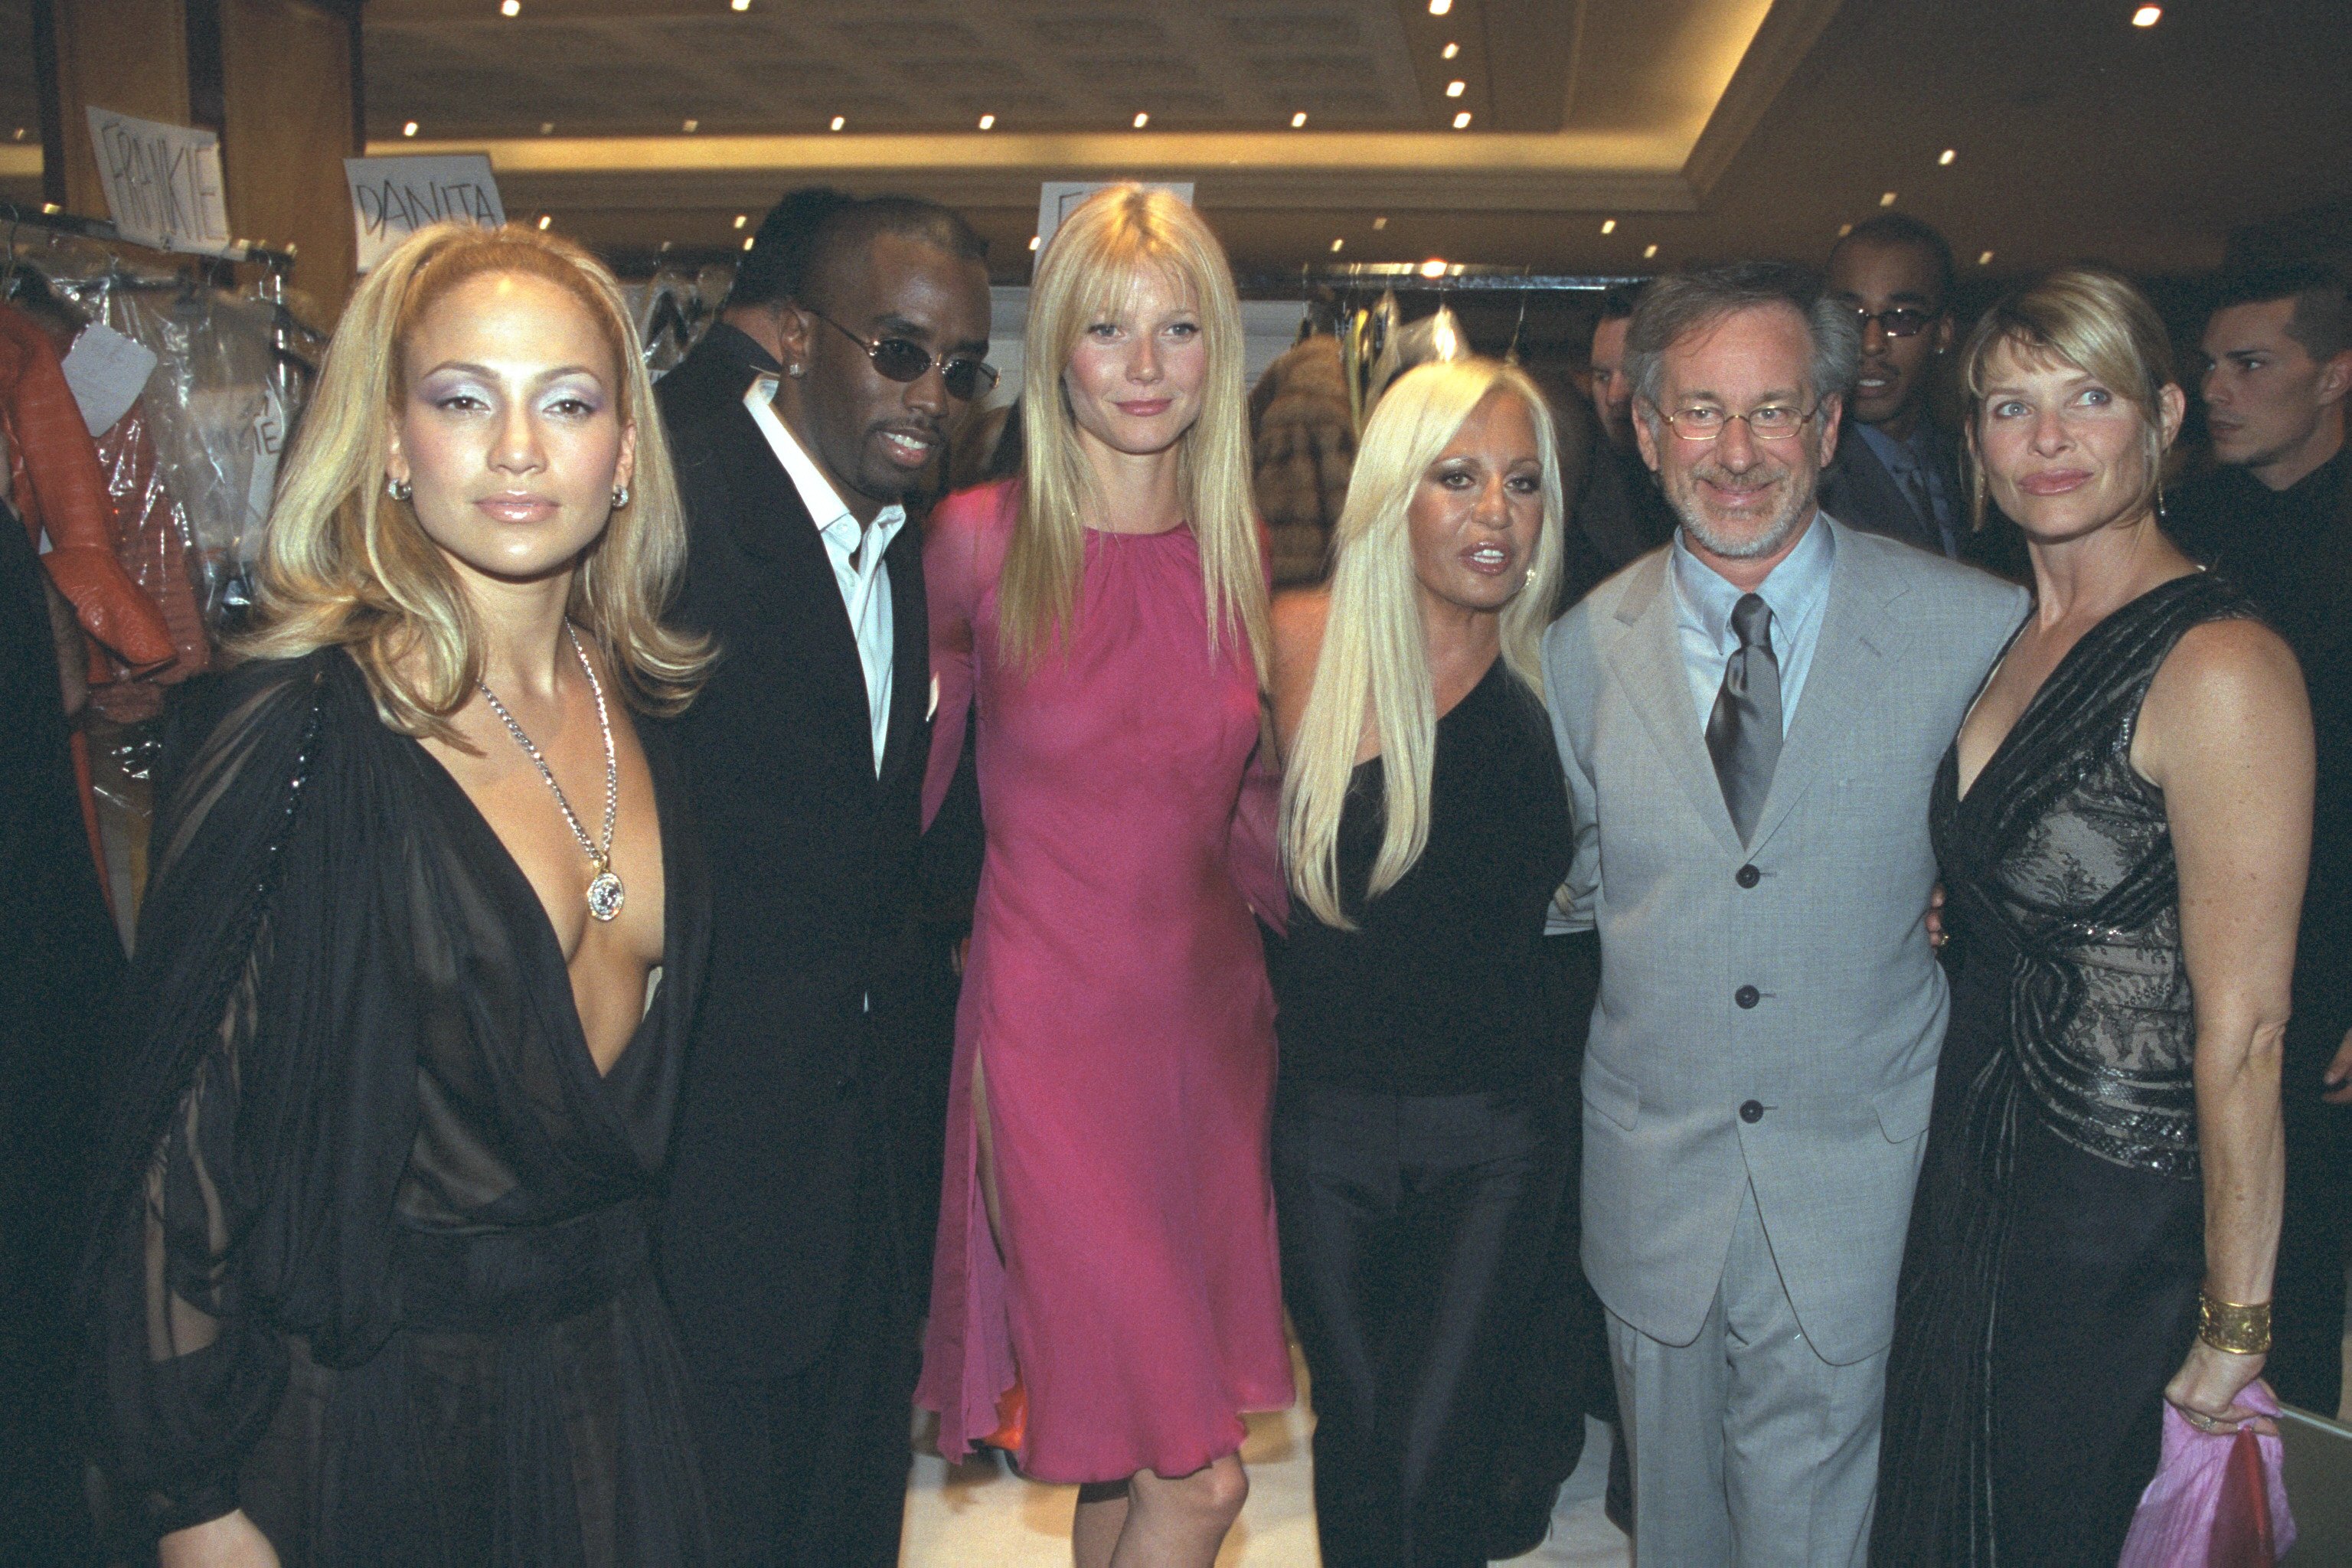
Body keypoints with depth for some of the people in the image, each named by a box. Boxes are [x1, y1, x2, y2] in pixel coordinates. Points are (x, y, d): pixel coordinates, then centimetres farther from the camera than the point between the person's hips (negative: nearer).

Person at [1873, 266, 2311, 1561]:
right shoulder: (2010, 638, 5)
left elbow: (2242, 1027, -20)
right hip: (1975, 1162, 7)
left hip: (2119, 1211, -7)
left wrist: (2233, 1324, -17)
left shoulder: (2219, 667, -21)